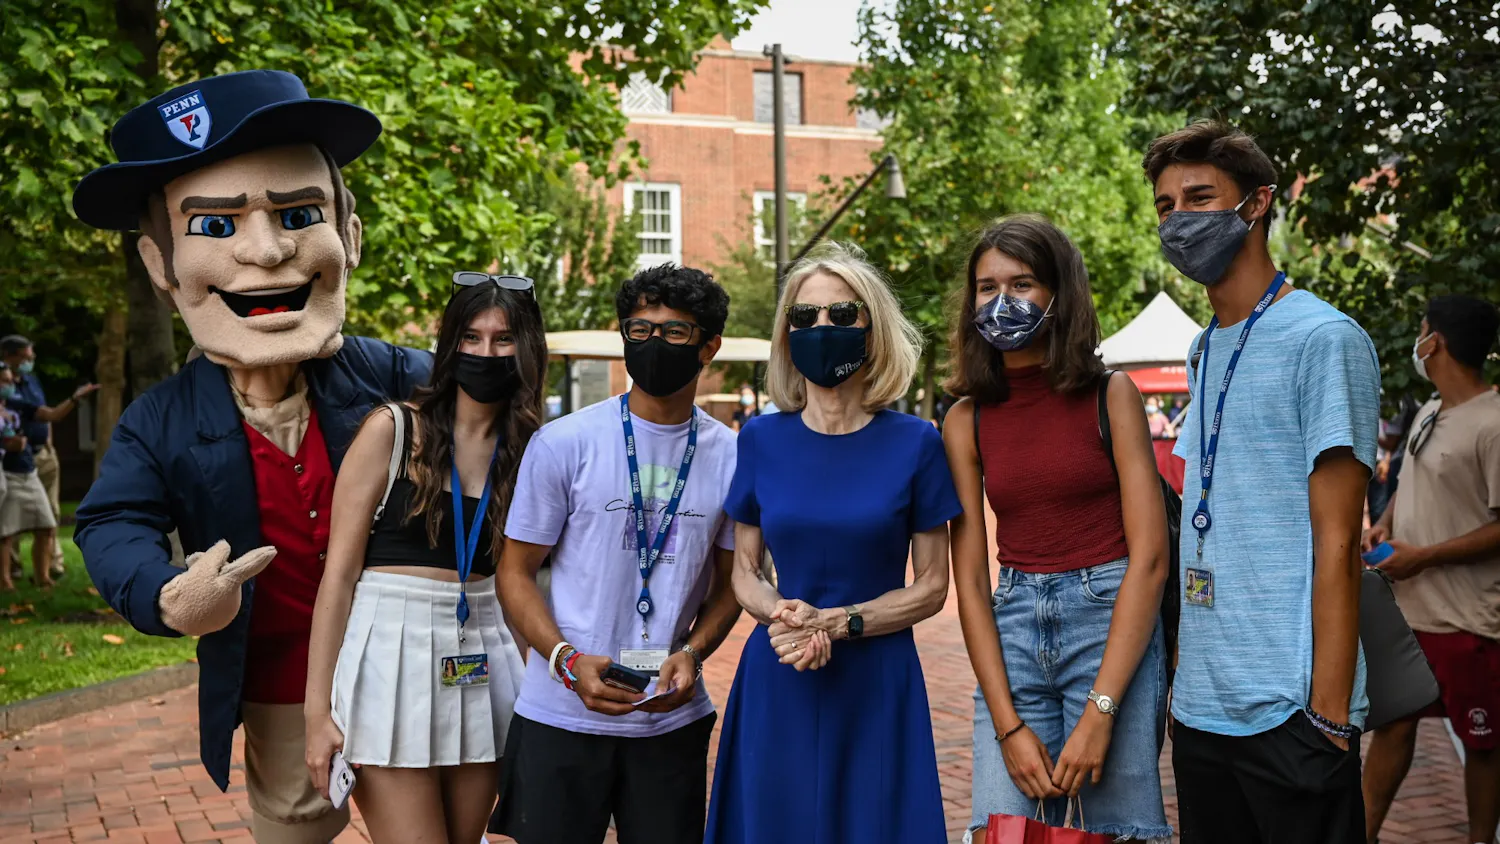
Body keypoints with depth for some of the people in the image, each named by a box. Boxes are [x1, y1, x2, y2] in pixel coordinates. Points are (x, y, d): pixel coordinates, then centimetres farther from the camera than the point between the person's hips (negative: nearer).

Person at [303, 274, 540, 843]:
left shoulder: (527, 452, 7)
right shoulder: (393, 430, -5)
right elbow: (339, 573, -6)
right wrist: (317, 708, -10)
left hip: (481, 661, 5)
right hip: (391, 650, -4)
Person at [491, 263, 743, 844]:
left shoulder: (732, 457, 3)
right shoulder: (564, 443, -4)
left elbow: (729, 582, 11)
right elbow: (515, 573, -1)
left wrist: (691, 654, -8)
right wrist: (568, 661, -16)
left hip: (674, 721, 2)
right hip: (561, 718, -2)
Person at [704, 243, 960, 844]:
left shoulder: (915, 444, -4)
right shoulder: (761, 441, 1)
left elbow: (932, 586, -1)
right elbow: (744, 572, 8)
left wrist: (837, 623, -15)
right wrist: (779, 612, -14)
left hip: (876, 681, -1)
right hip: (777, 681, 2)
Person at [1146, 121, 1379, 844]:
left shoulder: (1322, 340, -9)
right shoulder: (1203, 354, 13)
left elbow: (1334, 542, -13)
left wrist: (1328, 715, -16)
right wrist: (1183, 674, 14)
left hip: (1288, 710, -7)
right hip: (1199, 705, 7)